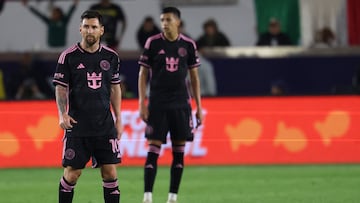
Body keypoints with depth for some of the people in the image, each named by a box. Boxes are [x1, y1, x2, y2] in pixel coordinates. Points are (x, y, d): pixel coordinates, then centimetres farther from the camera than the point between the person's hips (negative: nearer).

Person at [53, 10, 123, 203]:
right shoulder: (68, 56, -3)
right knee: (72, 173, -1)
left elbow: (115, 88, 13)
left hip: (105, 125, 3)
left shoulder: (111, 56, 6)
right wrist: (62, 114, -16)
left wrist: (118, 119, 9)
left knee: (110, 173, 0)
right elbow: (61, 88, -2)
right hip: (77, 125, -2)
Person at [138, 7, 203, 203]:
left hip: (181, 104, 2)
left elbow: (194, 77, 10)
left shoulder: (188, 45, 4)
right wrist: (142, 103, -5)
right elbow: (143, 73, 3)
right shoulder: (153, 43, -1)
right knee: (153, 150, -8)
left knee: (179, 151, 2)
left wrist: (199, 107, 7)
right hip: (157, 104, -2)